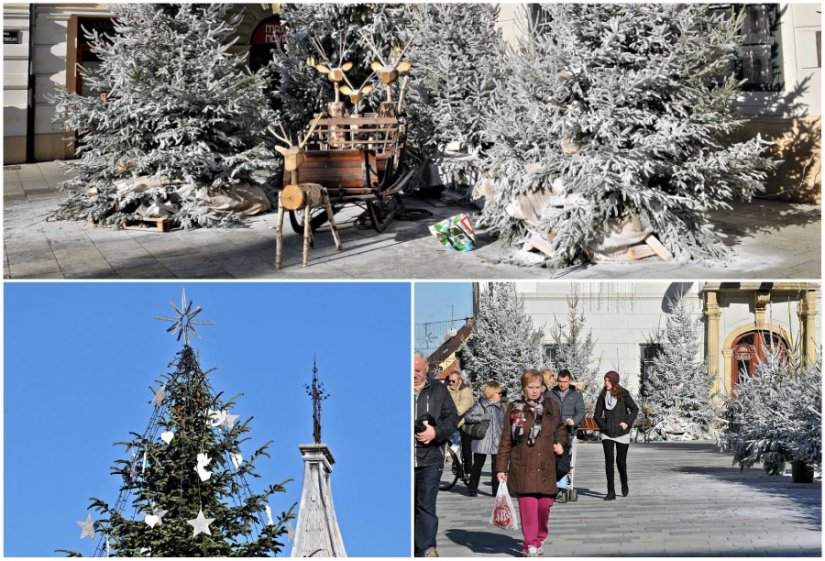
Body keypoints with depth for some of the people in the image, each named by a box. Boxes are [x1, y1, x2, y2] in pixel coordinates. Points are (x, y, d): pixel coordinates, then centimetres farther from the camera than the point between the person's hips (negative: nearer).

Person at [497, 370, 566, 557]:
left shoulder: (551, 406, 10)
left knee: (545, 504, 0)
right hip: (522, 466, -2)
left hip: (546, 466, 2)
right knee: (528, 504, -10)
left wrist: (560, 443, 3)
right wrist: (501, 467, 1)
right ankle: (530, 544, -1)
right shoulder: (514, 409, 4)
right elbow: (506, 440, 4)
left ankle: (539, 538, 24)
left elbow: (560, 429, 25)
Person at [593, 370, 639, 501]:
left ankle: (624, 484, 34)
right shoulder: (603, 396, 2)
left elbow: (635, 409, 2)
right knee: (609, 460, -7)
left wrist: (628, 423, -8)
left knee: (621, 461, 5)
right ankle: (611, 492, -5)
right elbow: (597, 415, 10)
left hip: (622, 433, -2)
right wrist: (603, 426, -3)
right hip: (607, 434, 2)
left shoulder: (623, 394, -6)